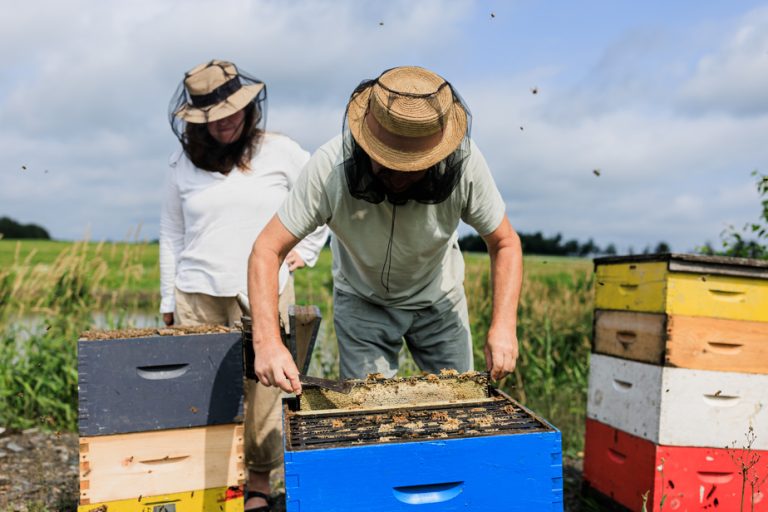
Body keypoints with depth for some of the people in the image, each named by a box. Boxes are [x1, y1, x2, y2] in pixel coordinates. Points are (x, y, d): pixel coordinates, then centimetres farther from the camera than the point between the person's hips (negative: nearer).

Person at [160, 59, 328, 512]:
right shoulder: (184, 165, 7)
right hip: (198, 299, 2)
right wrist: (169, 302, 12)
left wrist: (306, 249, 5)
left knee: (263, 393, 1)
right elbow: (172, 236, 13)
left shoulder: (280, 152, 1)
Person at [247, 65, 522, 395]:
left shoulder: (465, 162, -30)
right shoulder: (330, 167, -34)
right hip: (362, 301, -1)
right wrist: (267, 341, -42)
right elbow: (267, 250, -29)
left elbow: (505, 243, -16)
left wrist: (504, 325, -29)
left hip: (439, 297, 2)